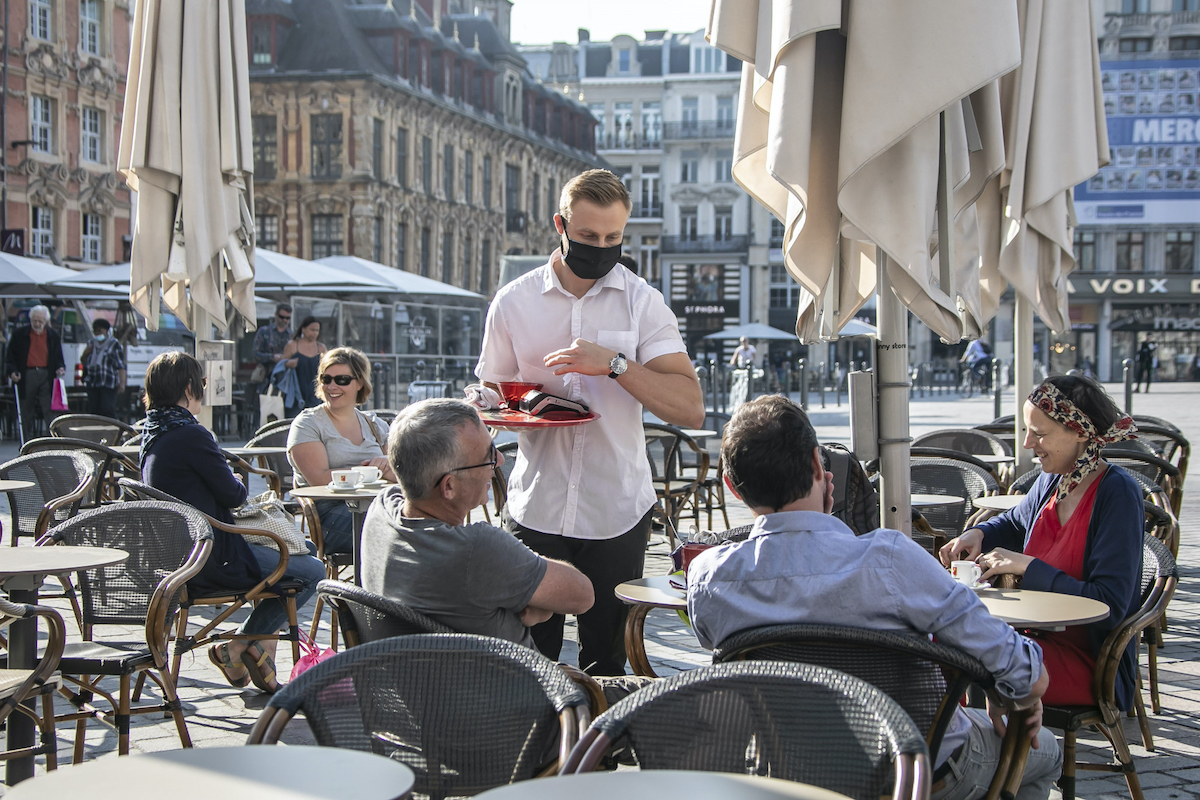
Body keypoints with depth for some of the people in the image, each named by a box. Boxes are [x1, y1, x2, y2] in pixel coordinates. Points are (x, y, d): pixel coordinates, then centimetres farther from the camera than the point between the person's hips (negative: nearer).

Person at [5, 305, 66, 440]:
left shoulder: (53, 336, 8)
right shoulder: (20, 334, 3)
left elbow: (58, 357, 16)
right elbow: (10, 355, 6)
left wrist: (60, 368, -5)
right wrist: (12, 371, -10)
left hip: (46, 376, 0)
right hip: (27, 377, 0)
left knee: (50, 409, -6)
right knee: (26, 411, 6)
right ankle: (28, 441, 14)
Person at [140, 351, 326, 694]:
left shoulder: (152, 432, 9)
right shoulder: (190, 434, -20)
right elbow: (232, 495, -13)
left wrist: (227, 483, 5)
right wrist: (238, 483, 7)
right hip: (212, 558, -10)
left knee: (300, 548, 24)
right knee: (313, 572, -5)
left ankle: (262, 643, 19)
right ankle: (237, 646, 4)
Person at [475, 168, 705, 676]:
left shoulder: (642, 302, 0)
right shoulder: (512, 302, 3)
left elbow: (690, 409, -9)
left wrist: (614, 363, -21)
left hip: (617, 514, 0)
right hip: (535, 510, 1)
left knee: (606, 664, 8)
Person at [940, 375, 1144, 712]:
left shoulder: (1117, 492, -16)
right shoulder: (1053, 481, 6)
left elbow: (1109, 606, -22)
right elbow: (1014, 524, 30)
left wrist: (1027, 566, -20)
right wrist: (977, 534, 7)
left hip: (1091, 664, -8)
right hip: (1038, 637, 8)